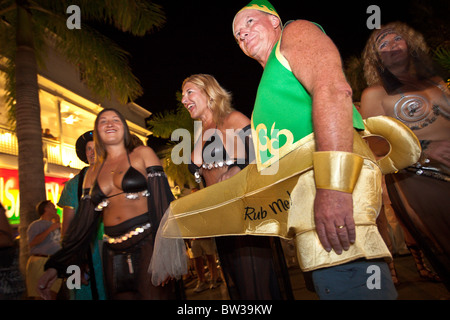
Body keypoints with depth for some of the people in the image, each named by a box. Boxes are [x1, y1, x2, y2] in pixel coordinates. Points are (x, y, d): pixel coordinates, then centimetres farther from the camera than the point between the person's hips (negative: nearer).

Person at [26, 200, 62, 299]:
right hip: (41, 261, -6)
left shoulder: (54, 224, 21)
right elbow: (32, 243, -14)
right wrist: (50, 229, -14)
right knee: (42, 296, -11)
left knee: (53, 295, 1)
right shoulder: (36, 224, 1)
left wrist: (58, 223, 16)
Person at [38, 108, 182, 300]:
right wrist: (57, 265, 6)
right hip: (114, 255, 4)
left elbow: (163, 201, -4)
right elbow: (83, 223, 12)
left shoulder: (142, 154, 4)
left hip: (148, 245, -3)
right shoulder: (93, 172, 14)